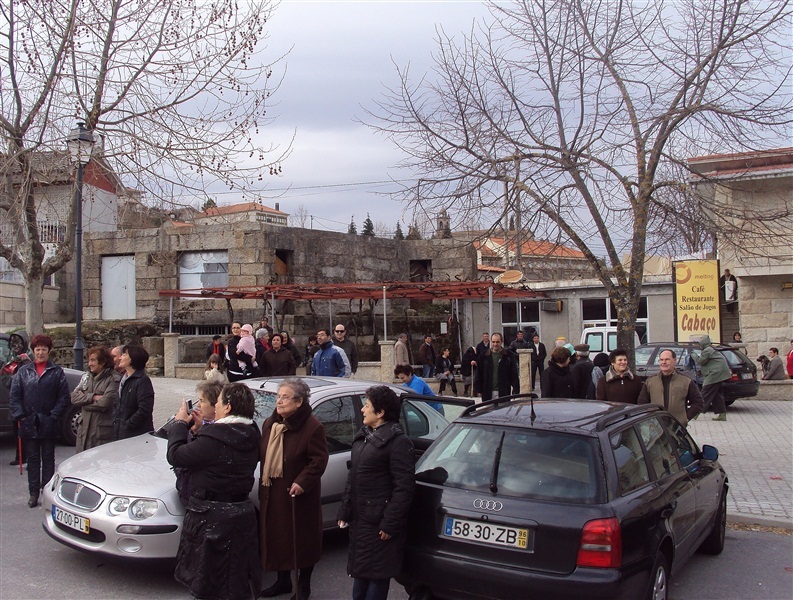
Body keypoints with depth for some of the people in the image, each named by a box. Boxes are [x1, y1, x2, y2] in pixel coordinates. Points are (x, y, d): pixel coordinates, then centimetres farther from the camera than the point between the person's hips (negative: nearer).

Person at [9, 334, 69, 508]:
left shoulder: (57, 372, 2)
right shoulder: (23, 371, 7)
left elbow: (63, 397, -1)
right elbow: (14, 396, 4)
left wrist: (54, 416, -10)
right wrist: (20, 416, -6)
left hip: (48, 424, -1)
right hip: (29, 423, 1)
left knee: (48, 458, 7)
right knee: (32, 458, 8)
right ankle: (33, 493, 14)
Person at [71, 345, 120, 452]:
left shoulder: (114, 379, -7)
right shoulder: (86, 377, 15)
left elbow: (105, 403, -17)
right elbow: (74, 397, 4)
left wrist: (84, 400, -3)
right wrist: (92, 397, -11)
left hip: (103, 432, -6)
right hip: (84, 430, 6)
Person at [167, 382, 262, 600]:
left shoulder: (214, 438, -24)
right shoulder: (251, 435, 2)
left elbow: (176, 455, -16)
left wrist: (180, 423, -2)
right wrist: (198, 427, 9)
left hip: (211, 518, -7)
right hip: (242, 514, 7)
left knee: (206, 579, 10)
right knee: (236, 575, 19)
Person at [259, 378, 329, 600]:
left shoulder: (312, 427, -16)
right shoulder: (269, 424, 7)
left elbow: (319, 460, -17)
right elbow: (261, 454, 14)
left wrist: (302, 483, -24)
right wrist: (264, 479, 2)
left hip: (297, 495, -7)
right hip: (272, 493, 7)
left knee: (302, 540, 7)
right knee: (276, 538, 16)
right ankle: (283, 581, 34)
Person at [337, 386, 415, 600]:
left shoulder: (397, 441, -15)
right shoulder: (363, 436, 13)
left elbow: (404, 487, -19)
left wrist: (390, 524, -20)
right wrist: (345, 511, 14)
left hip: (378, 523, -9)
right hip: (359, 520, 9)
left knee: (376, 575, 2)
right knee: (359, 572, 18)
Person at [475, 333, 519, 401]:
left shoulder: (509, 355, 1)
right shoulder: (484, 356, 4)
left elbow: (514, 375, 2)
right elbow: (478, 374, 9)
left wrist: (516, 391, -2)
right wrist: (478, 390, 5)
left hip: (504, 392, -1)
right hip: (488, 392, 1)